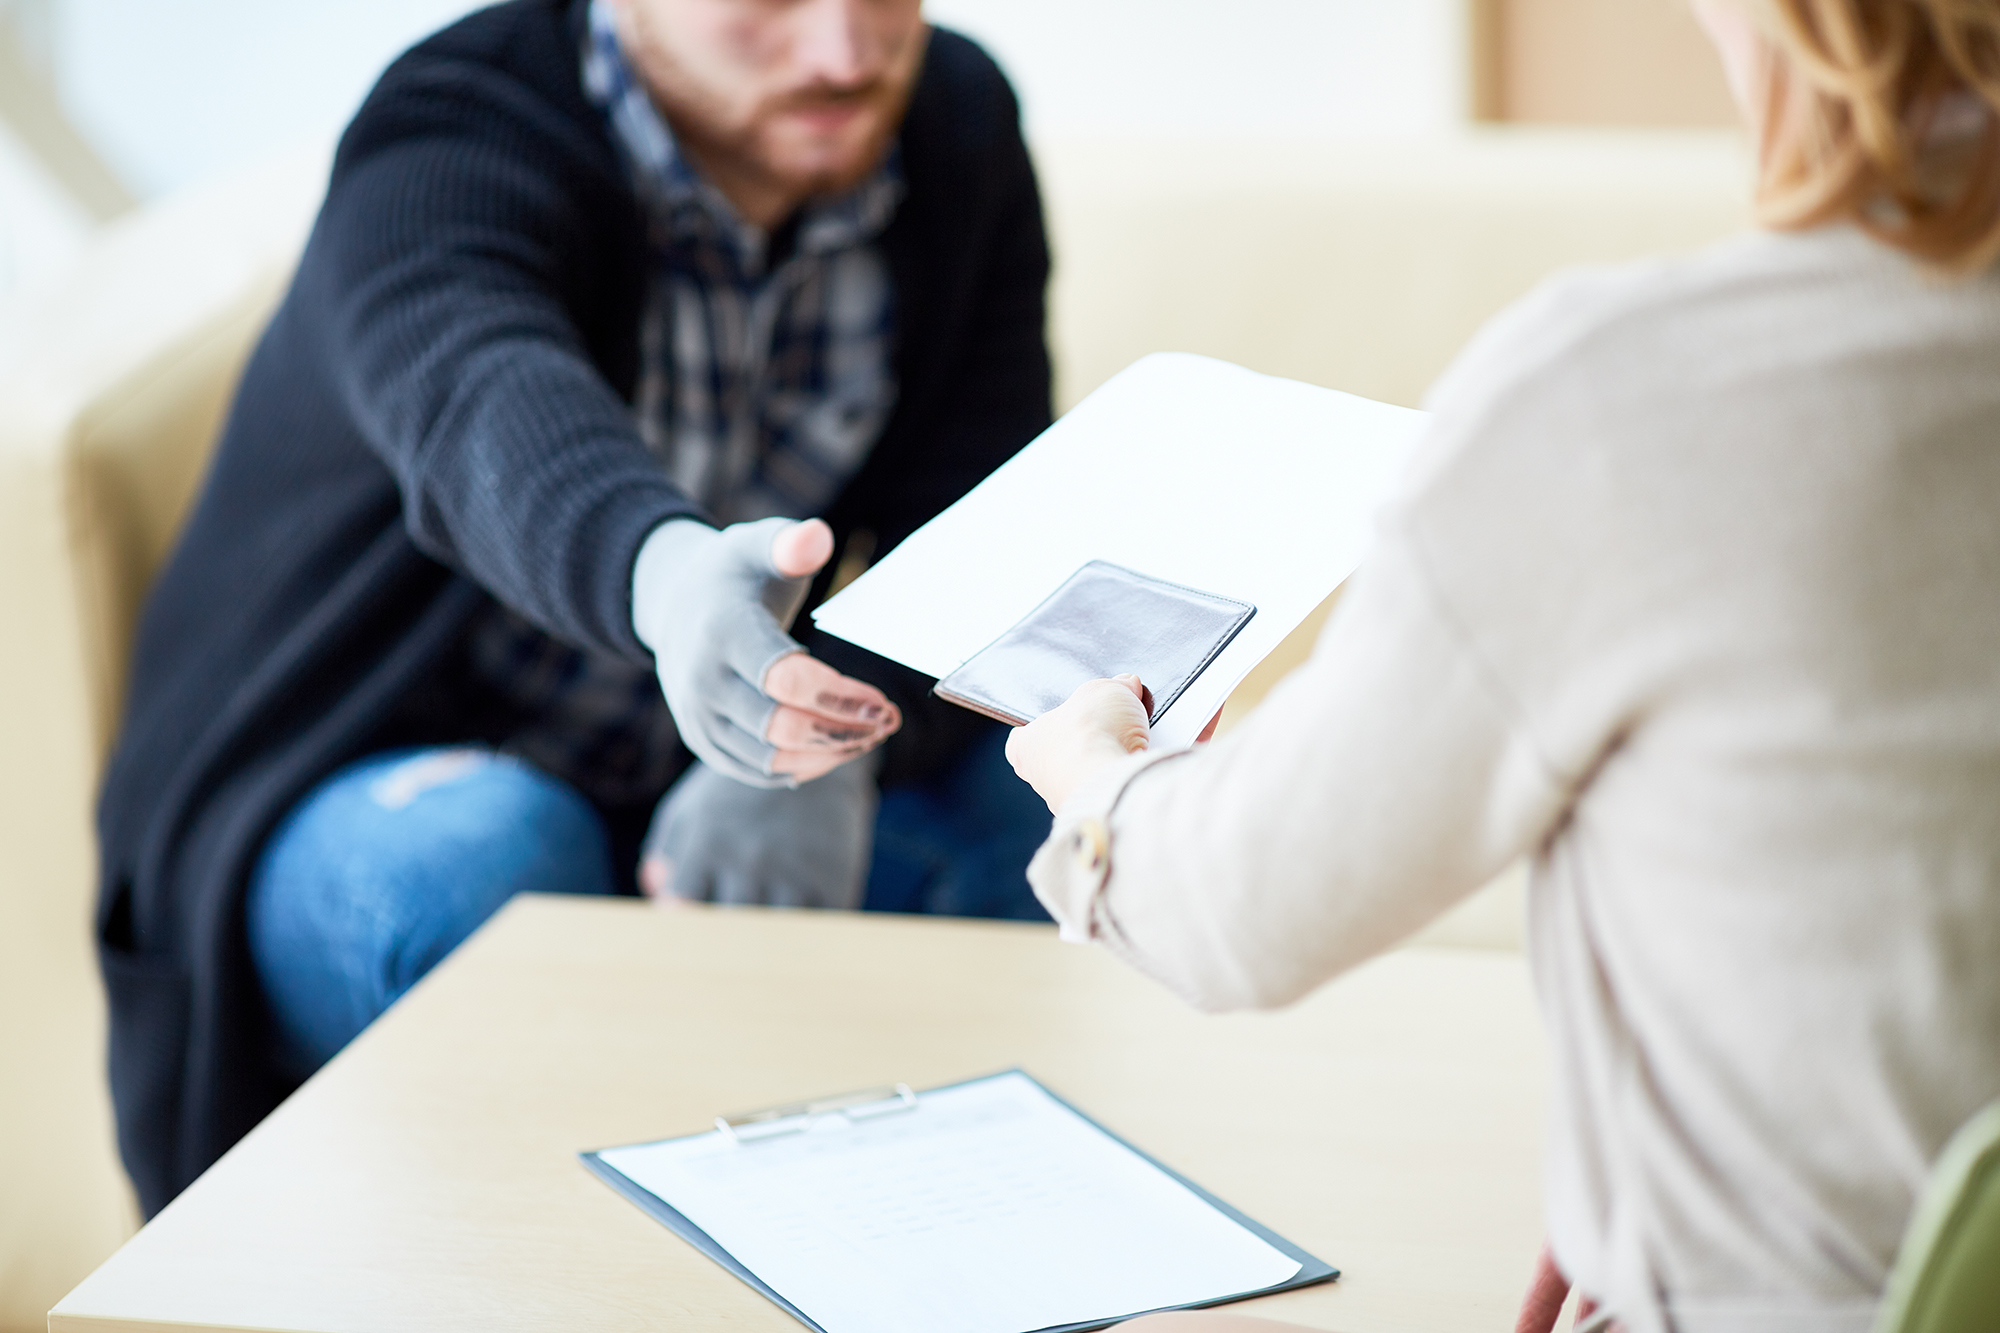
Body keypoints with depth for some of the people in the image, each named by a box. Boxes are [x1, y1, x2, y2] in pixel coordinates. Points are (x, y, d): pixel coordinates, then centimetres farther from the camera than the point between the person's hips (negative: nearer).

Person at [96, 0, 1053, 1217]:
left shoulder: (961, 127, -4)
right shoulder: (448, 148, -23)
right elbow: (485, 417, -46)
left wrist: (834, 746, -31)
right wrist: (671, 572, -70)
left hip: (692, 798, 5)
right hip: (345, 791, -4)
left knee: (1055, 799, -20)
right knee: (485, 867, -37)